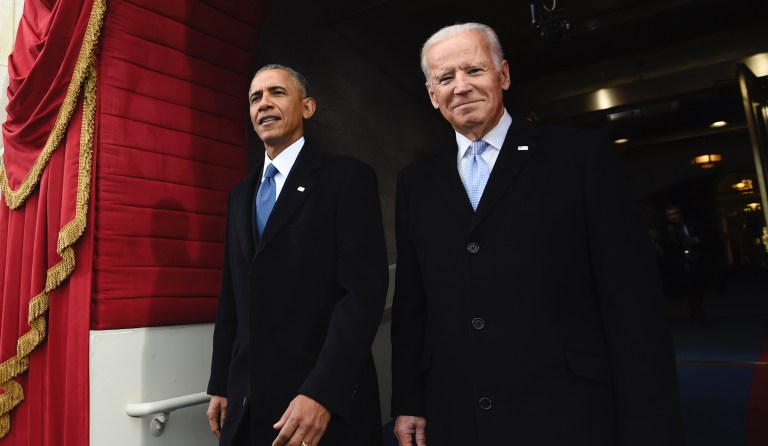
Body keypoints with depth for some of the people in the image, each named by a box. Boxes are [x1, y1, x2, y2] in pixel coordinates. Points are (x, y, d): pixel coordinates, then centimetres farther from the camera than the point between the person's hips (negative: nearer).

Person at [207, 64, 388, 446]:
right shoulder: (241, 194, 13)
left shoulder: (348, 178, -8)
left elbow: (365, 290, -17)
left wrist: (322, 394, -22)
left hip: (326, 400, -6)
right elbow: (232, 296, 14)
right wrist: (221, 384, 12)